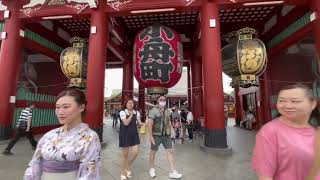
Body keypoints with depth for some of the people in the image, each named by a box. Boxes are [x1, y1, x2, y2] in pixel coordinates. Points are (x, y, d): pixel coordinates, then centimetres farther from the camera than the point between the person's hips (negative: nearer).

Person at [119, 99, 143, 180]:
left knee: (135, 153, 1)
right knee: (125, 155, 6)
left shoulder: (136, 112, 3)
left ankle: (128, 168, 31)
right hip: (125, 135, -4)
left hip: (134, 134, 4)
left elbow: (140, 123, 7)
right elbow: (126, 123, -21)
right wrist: (131, 114, -16)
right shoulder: (122, 112, -10)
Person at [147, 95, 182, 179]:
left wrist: (169, 132, 12)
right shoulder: (153, 110, -12)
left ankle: (172, 172, 12)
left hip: (166, 135, 5)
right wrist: (151, 136, -19)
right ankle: (152, 169, 32)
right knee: (153, 151, 10)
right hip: (156, 135, -5)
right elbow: (149, 124, -16)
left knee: (170, 151, 2)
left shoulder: (167, 110, 8)